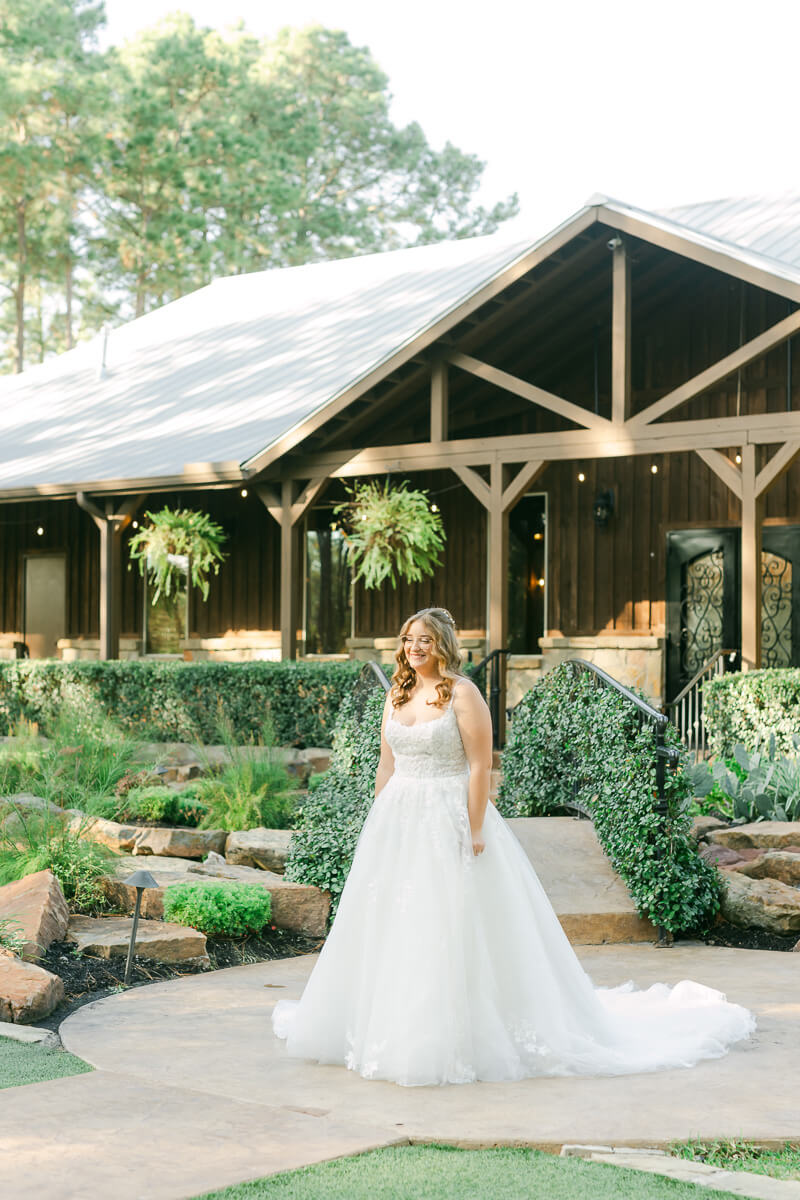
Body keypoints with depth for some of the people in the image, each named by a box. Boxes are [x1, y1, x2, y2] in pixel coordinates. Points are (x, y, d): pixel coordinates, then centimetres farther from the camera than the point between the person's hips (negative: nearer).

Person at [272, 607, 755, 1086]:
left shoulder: (462, 693, -8)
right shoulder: (397, 695, 11)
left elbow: (481, 766, -12)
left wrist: (474, 832, -17)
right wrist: (378, 825, 13)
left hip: (450, 820, -7)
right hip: (398, 823, 7)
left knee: (452, 929, -6)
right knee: (390, 923, 8)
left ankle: (457, 1036, 3)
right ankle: (401, 1030, 19)